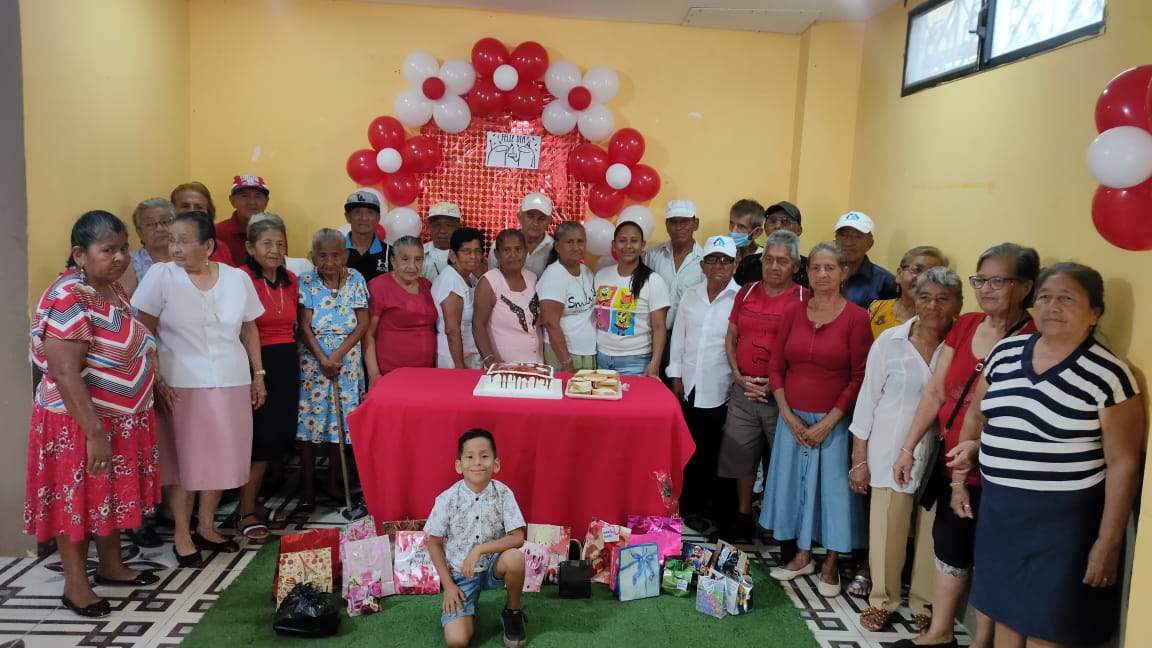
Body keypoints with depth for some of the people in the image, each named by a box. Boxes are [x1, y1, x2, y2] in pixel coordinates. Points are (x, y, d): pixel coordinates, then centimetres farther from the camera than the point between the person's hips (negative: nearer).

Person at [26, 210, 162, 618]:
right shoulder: (68, 299, -24)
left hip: (121, 418, 8)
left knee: (112, 495, 19)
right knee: (76, 500, 6)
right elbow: (66, 375, -27)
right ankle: (75, 585, 20)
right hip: (80, 421, -8)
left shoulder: (113, 289, 4)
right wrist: (95, 433, -28)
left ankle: (111, 566, 34)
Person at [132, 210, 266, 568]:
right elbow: (145, 332, -3)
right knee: (182, 458, 4)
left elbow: (249, 329, 11)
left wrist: (258, 373, 10)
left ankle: (206, 527, 26)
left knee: (220, 456, 10)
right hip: (181, 384, -3)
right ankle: (182, 535, 18)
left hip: (231, 383, 3)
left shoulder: (238, 278, 4)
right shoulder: (160, 276, -5)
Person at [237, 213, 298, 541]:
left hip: (287, 363, 7)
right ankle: (247, 513, 9)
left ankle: (251, 501, 25)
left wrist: (292, 358, 14)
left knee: (280, 437, 9)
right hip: (257, 364, -6)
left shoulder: (290, 279, 10)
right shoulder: (242, 278, -11)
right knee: (261, 439, -4)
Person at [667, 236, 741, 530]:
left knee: (712, 451, 6)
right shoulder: (690, 296, 7)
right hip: (688, 387, 4)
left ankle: (708, 508, 22)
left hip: (720, 391, -4)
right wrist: (676, 376, 6)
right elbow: (678, 337, 10)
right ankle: (688, 502, 26)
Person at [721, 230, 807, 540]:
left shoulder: (803, 300, -7)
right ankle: (743, 517, 29)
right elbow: (731, 337, 10)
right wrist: (738, 376, -3)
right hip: (743, 390, 4)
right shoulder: (746, 292, 6)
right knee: (741, 455, 13)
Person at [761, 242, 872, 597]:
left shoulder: (856, 317, -9)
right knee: (795, 483, 13)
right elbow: (775, 366, 4)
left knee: (833, 486, 5)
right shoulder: (794, 314, 2)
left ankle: (831, 564, 22)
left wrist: (828, 423, -12)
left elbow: (859, 379, -10)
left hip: (833, 421, -4)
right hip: (793, 418, 4)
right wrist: (788, 415, -5)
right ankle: (802, 555, 30)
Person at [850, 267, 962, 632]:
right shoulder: (889, 341, -4)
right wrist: (859, 458, 0)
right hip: (890, 454, 0)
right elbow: (868, 400, -1)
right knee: (886, 531, 7)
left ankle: (925, 604, 32)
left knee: (932, 535, 10)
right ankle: (882, 600, 29)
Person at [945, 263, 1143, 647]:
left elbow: (1123, 463, -11)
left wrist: (1108, 541, -11)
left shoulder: (1109, 376, -13)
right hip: (998, 508, 5)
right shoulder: (1004, 353, 3)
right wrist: (968, 448, 1)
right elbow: (976, 417, 17)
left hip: (1063, 518, -5)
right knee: (1004, 610, 18)